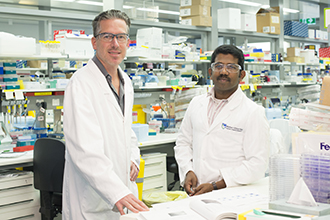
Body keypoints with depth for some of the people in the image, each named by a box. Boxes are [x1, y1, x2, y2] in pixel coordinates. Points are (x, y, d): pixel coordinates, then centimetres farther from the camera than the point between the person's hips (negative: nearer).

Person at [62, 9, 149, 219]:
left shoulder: (126, 82, 11)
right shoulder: (81, 83, -16)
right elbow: (85, 150, -25)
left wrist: (134, 159, 6)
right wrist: (117, 193, -33)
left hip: (124, 194, 8)